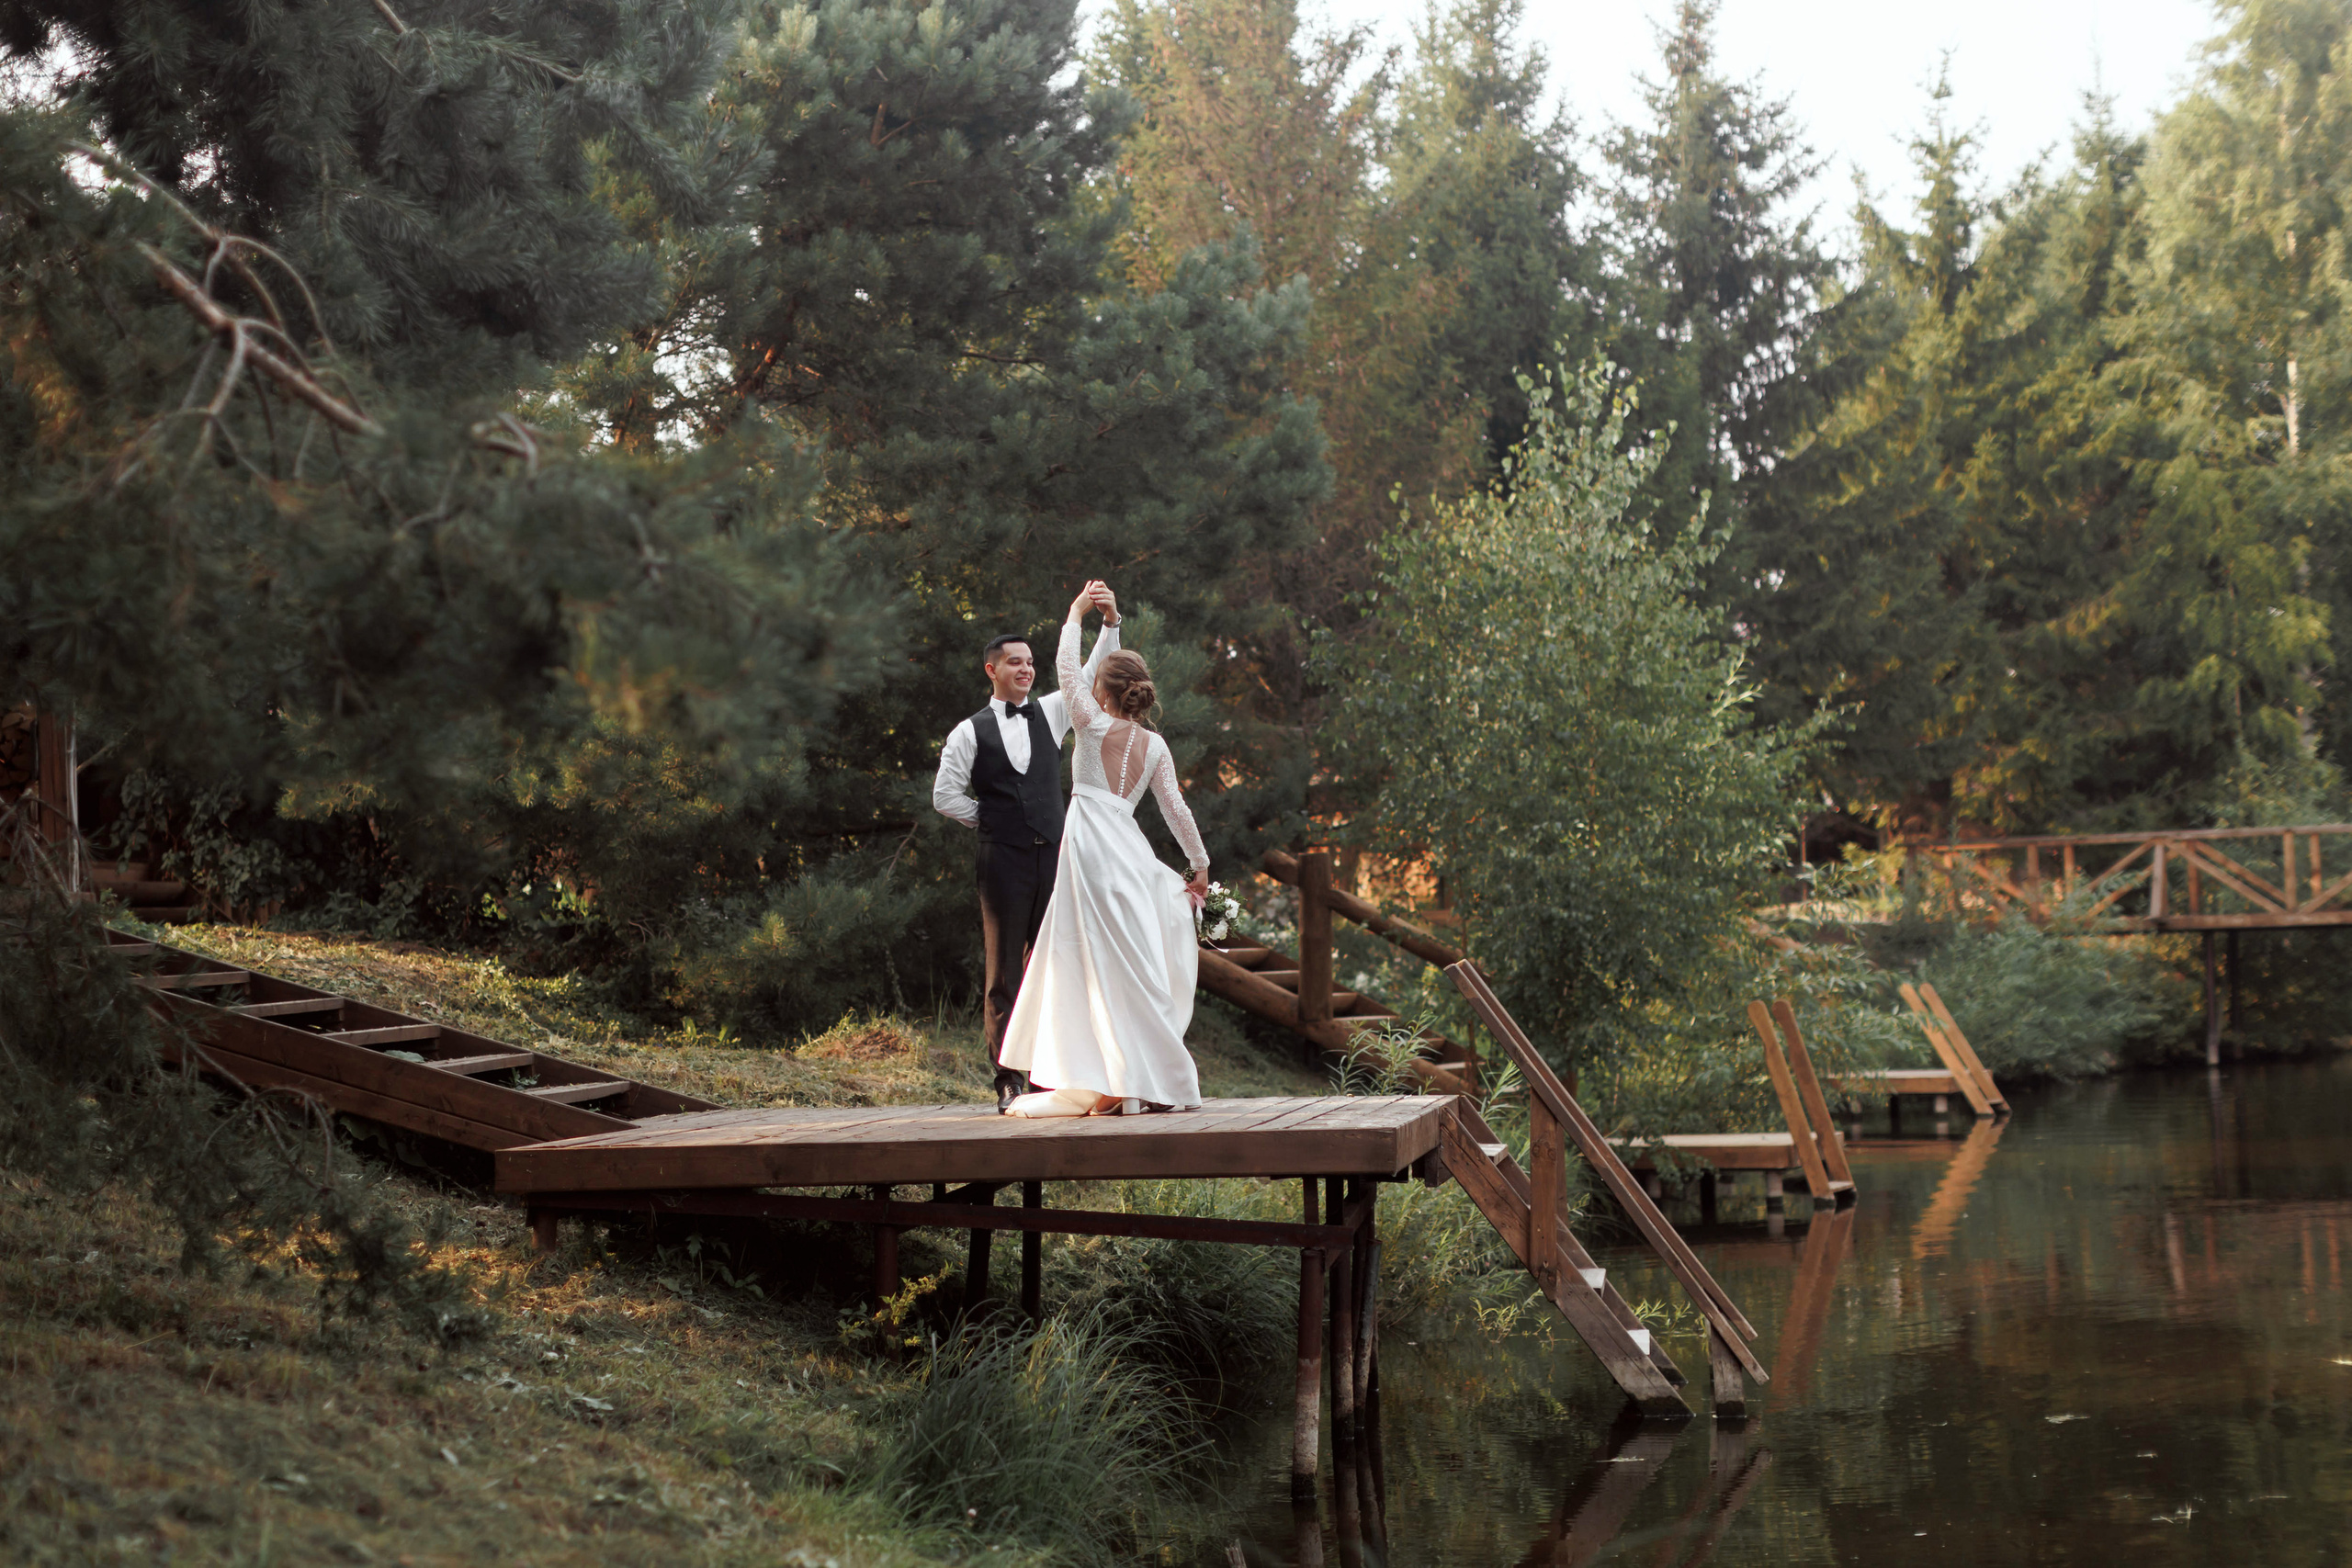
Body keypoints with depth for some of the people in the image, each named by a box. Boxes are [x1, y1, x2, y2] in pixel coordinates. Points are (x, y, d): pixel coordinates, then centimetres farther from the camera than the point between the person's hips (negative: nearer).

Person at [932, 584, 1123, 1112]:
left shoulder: (1050, 712, 13)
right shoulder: (970, 732, 5)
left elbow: (1095, 674, 4)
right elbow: (945, 796, 6)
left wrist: (1111, 622, -10)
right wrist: (994, 820, 4)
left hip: (1053, 856, 3)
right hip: (1003, 860, -3)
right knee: (1004, 973, -1)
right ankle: (1009, 1080, 2)